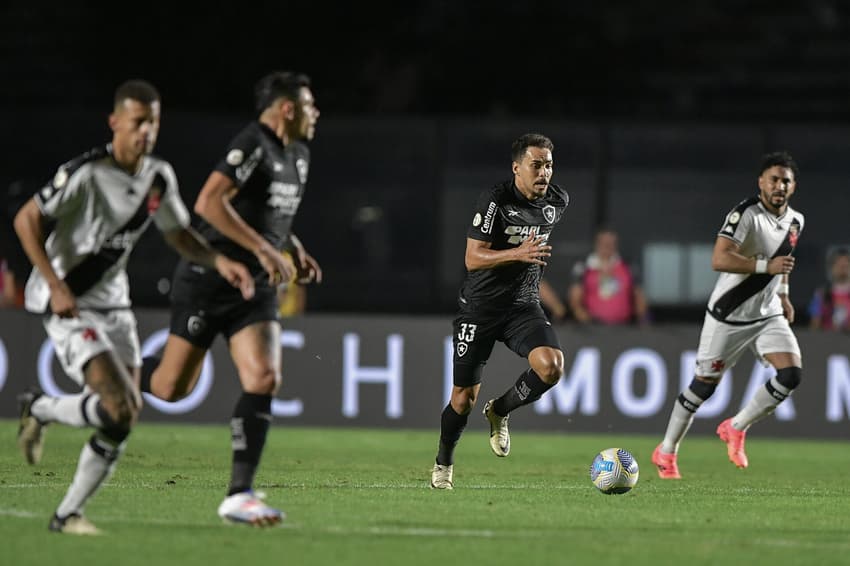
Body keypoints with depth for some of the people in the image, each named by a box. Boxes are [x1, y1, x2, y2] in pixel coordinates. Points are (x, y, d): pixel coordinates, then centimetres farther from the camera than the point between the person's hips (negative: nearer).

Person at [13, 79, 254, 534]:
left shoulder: (160, 177, 3)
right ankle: (39, 409, 8)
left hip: (113, 304, 7)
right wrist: (56, 287, -20)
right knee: (121, 408, -20)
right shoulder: (86, 173, -19)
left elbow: (178, 234, 18)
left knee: (123, 419, 0)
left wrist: (219, 262, -1)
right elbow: (26, 220, -14)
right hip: (67, 304, -7)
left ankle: (67, 514, 13)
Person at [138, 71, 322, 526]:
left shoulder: (299, 156, 14)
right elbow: (208, 203, -27)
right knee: (172, 387, -3)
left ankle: (239, 495, -11)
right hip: (208, 282, -7)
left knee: (264, 379, -11)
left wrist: (295, 249, 13)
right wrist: (263, 249, -27)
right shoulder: (253, 144, -15)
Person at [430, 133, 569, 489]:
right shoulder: (495, 201, -16)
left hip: (523, 306, 4)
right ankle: (443, 464, 27)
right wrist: (517, 253, -33)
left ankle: (500, 411, 3)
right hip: (479, 309, -4)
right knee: (464, 398, 0)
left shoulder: (558, 201, 1)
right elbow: (472, 258, -21)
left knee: (551, 366, -25)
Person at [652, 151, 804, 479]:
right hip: (728, 315, -6)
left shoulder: (795, 221, 4)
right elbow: (719, 259, -33)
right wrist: (766, 266, -36)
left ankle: (736, 428, 5)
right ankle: (666, 451, 22)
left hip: (768, 314, 6)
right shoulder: (746, 214, -21)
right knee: (705, 384, 2)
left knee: (791, 373, -14)